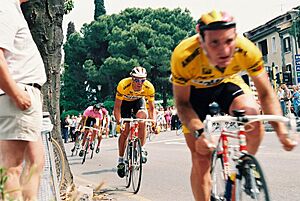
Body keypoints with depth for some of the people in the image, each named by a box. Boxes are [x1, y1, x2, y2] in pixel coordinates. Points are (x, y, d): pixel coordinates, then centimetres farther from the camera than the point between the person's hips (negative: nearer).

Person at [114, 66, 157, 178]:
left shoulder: (149, 87, -31)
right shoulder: (123, 85, -37)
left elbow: (151, 108, -19)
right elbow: (117, 107, -29)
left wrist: (154, 123, -33)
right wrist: (118, 122, -41)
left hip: (138, 100, 1)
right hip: (124, 101, -1)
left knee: (142, 116, -30)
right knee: (124, 130, -10)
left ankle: (141, 149, -15)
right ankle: (121, 161, 4)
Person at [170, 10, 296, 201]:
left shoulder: (248, 50, -32)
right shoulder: (183, 56, -37)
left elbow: (266, 94, -20)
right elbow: (182, 103, -24)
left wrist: (281, 129, -34)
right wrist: (199, 132, -42)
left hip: (227, 83, 2)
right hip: (194, 89, -1)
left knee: (251, 112, -30)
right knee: (201, 159, -8)